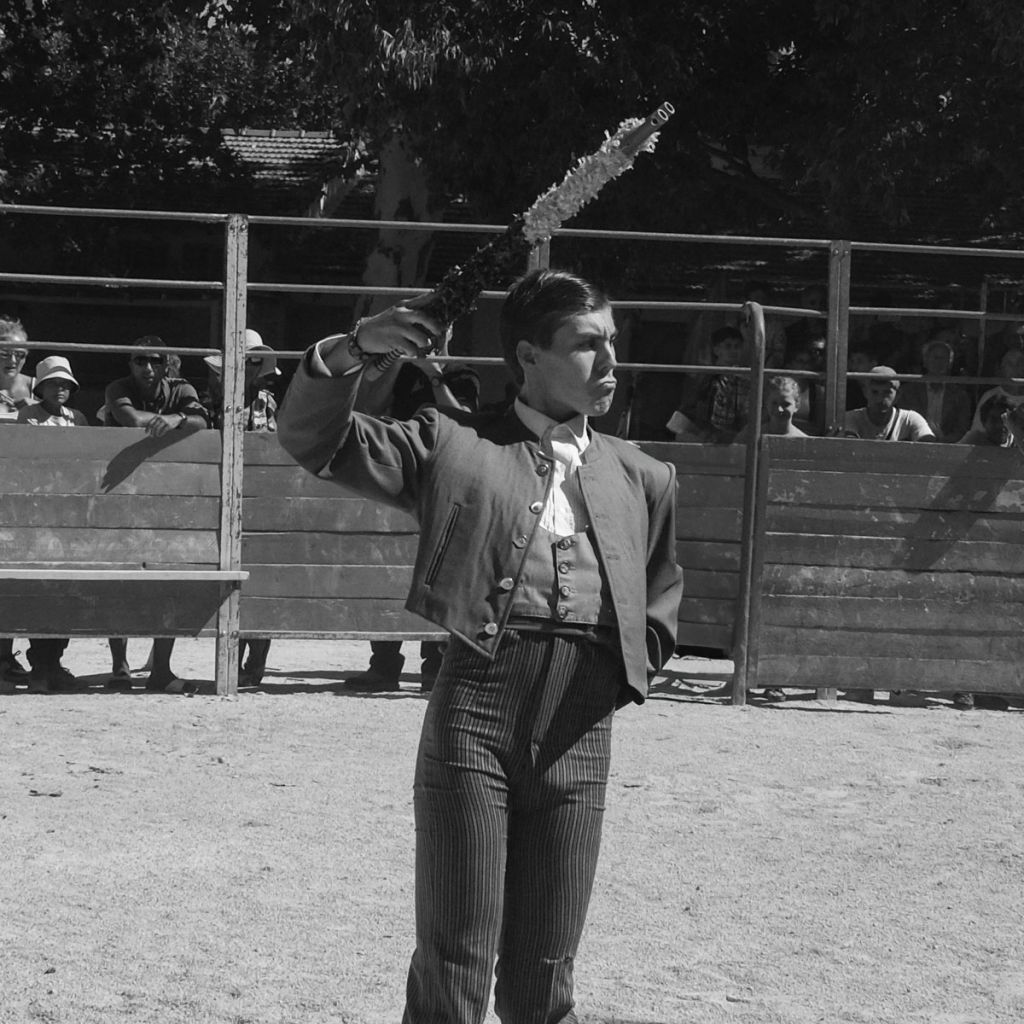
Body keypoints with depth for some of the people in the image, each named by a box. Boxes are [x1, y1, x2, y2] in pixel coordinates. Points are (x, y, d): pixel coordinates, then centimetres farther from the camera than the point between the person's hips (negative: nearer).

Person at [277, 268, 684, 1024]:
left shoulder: (642, 478, 17)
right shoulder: (454, 443, 7)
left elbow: (661, 608, 26)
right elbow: (312, 440, 4)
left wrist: (624, 672, 9)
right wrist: (351, 350, -12)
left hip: (579, 731, 3)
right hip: (475, 703, -3)